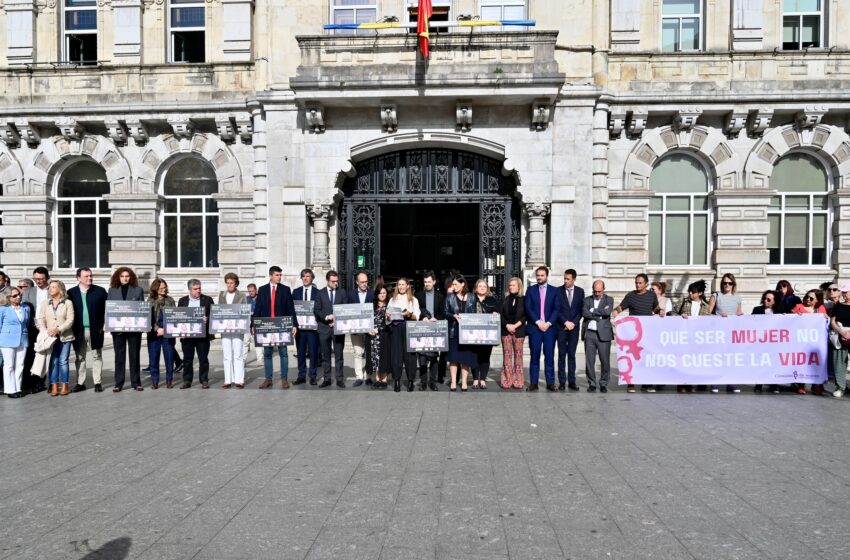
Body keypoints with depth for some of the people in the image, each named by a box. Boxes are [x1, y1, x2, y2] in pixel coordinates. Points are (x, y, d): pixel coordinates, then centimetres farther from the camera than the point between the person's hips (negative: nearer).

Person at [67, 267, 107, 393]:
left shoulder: (100, 291, 1)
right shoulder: (71, 293, 3)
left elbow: (106, 310, 3)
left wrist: (102, 325, -6)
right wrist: (72, 329, -3)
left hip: (95, 330, -1)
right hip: (79, 331, 1)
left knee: (97, 357, 5)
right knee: (79, 358, 7)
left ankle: (98, 383, 9)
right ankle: (80, 383, 15)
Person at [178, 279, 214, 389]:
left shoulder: (208, 300, 6)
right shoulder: (182, 301, 11)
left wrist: (207, 319, -18)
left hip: (203, 334, -2)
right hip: (187, 334, 2)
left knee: (203, 358, 2)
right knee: (187, 359, 7)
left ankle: (204, 380, 10)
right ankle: (187, 380, 15)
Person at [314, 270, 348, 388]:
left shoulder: (342, 293, 6)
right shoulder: (320, 293, 6)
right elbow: (316, 310, 2)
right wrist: (326, 317, -14)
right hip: (324, 327, 1)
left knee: (339, 355, 1)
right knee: (325, 355, 6)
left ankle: (340, 379, 6)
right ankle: (326, 379, 12)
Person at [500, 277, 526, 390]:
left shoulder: (523, 300, 4)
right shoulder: (505, 299, 8)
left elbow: (525, 316, -2)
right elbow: (501, 315, 6)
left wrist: (515, 325, -11)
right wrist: (507, 325, -9)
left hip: (519, 331, -1)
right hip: (506, 330, 1)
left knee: (518, 355, 0)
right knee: (507, 355, -1)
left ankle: (518, 381, 5)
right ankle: (507, 380, 2)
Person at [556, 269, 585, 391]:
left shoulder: (580, 291, 6)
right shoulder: (558, 291, -1)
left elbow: (581, 310, 4)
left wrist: (573, 323, -7)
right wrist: (565, 322, -10)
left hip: (574, 327, 2)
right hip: (561, 327, -2)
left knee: (572, 355, 5)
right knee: (562, 355, 1)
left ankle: (572, 381, 9)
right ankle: (562, 382, 5)